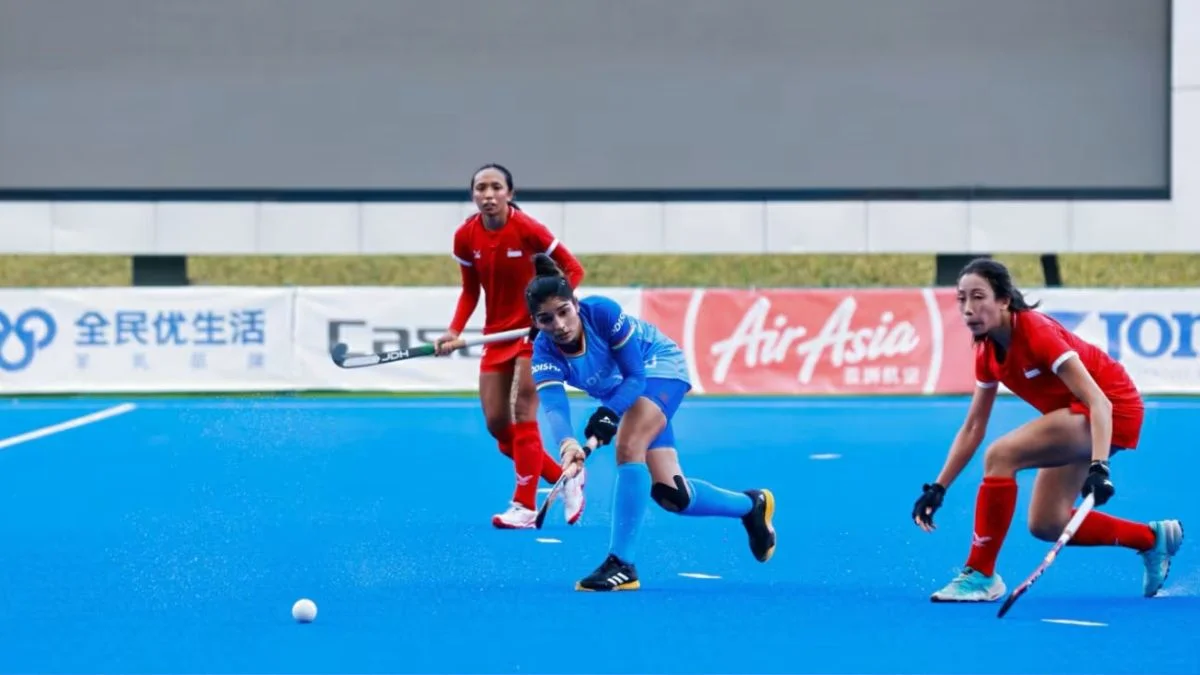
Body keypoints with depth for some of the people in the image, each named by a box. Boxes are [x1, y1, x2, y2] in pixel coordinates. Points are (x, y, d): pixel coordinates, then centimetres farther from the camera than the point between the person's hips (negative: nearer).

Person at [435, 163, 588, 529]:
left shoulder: (527, 229, -17)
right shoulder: (465, 237, -4)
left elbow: (572, 269, -11)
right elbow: (470, 291, 8)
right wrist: (455, 331, -7)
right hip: (497, 334, 6)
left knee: (523, 414, -14)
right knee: (497, 425, 3)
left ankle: (525, 507, -9)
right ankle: (566, 479, 21)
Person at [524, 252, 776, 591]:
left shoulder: (602, 312, -33)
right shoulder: (545, 352, -23)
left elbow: (636, 375, -28)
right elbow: (553, 405, -39)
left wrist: (609, 413, -45)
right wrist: (566, 443, -60)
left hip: (659, 366, -5)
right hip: (621, 394, 5)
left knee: (628, 447, -31)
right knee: (670, 495, 2)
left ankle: (622, 563, -28)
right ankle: (750, 505, 30)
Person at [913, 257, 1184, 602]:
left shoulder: (1036, 332, -26)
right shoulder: (987, 353, -2)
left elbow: (1098, 401, -31)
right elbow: (973, 427, 7)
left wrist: (1098, 467, -43)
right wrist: (938, 489, 3)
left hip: (1113, 409, -9)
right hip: (1075, 417, 9)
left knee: (1001, 455, -25)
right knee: (1046, 525, 5)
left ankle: (980, 575, -17)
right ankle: (1153, 538, 23)